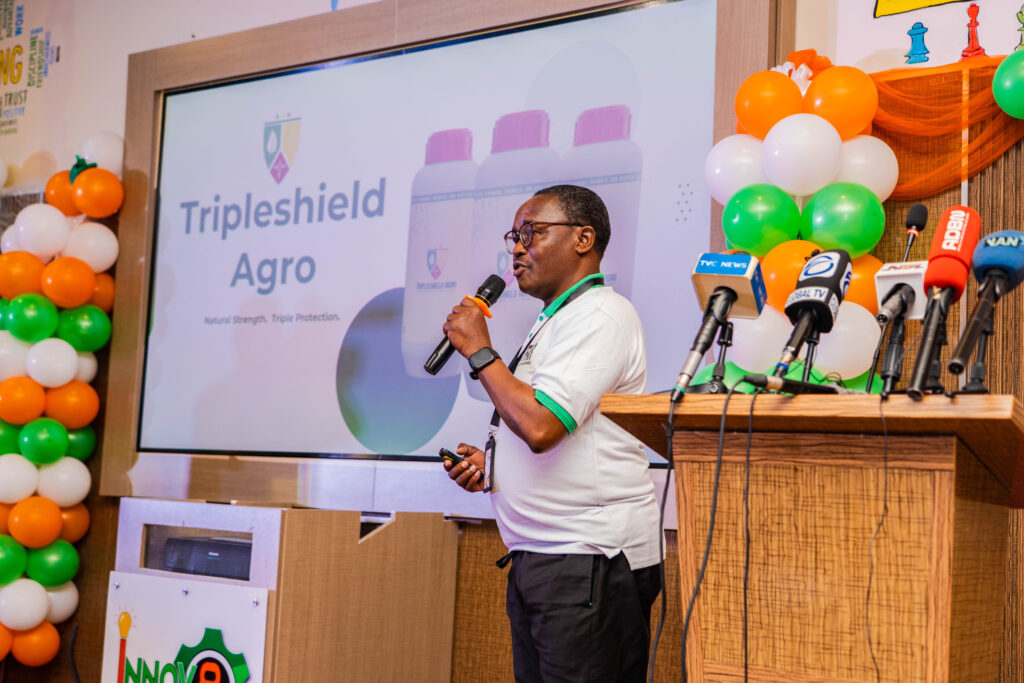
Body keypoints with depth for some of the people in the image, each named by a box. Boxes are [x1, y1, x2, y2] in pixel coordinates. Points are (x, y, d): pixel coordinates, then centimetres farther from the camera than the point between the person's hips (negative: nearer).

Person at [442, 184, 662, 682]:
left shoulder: (600, 315, -12)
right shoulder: (554, 321, 21)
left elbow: (540, 426, -24)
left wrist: (479, 351, -12)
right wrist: (491, 463, 11)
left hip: (589, 558, -10)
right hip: (536, 557, 10)